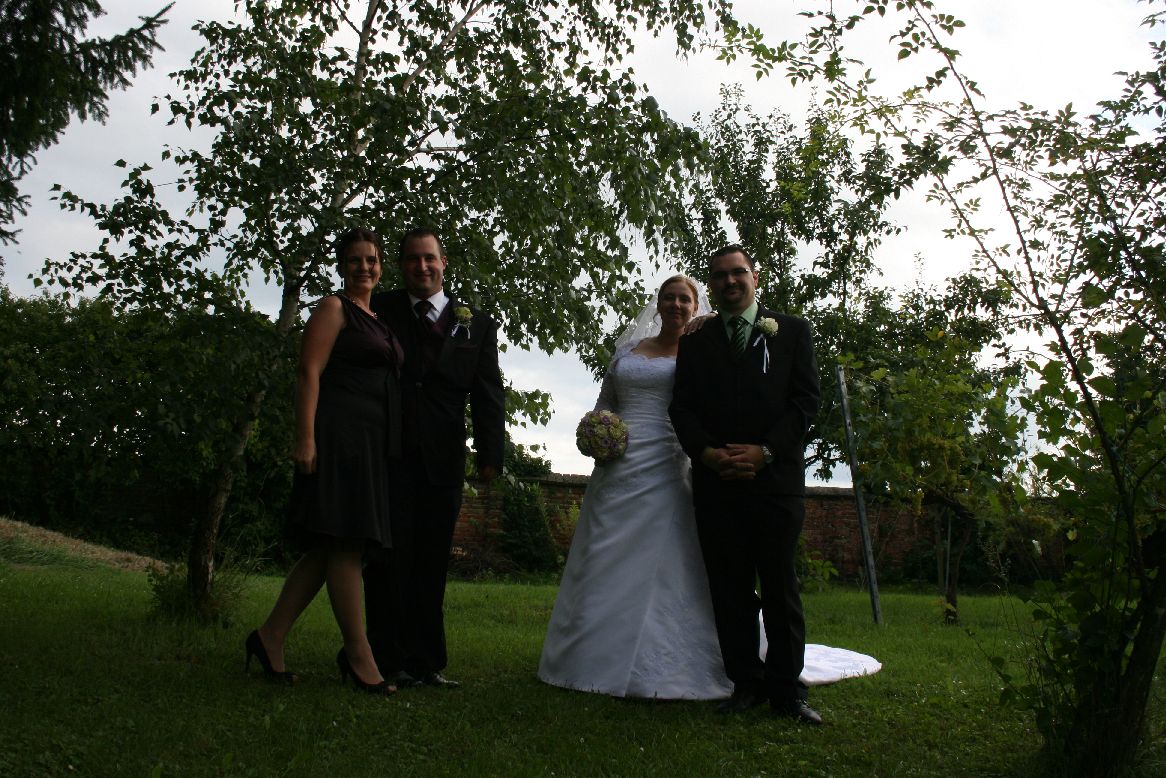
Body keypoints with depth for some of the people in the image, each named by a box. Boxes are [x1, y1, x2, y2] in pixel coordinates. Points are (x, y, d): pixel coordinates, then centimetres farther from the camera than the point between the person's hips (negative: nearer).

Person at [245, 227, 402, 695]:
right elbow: (309, 372, -9)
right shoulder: (334, 308, 0)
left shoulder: (378, 321, 23)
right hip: (338, 435, -8)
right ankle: (358, 653, -2)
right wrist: (306, 437, -19)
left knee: (330, 549, 8)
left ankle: (270, 637, 15)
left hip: (371, 445, 8)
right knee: (346, 544, -7)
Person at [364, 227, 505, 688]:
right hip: (387, 455, -1)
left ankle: (425, 662, 15)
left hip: (442, 460, 2)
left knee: (431, 563, 7)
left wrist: (490, 454, -6)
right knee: (390, 557, 1)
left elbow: (488, 394, 5)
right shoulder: (380, 311, 8)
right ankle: (388, 661, 8)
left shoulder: (476, 324, 12)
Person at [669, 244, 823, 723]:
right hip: (716, 481, 2)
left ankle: (786, 691, 8)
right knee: (730, 589, 4)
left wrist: (764, 451, -11)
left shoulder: (792, 331, 10)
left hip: (776, 476, -2)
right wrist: (707, 454, -10)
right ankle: (745, 684, 12)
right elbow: (682, 409, 8)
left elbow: (806, 399, 1)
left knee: (780, 587, 1)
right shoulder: (695, 343, 16)